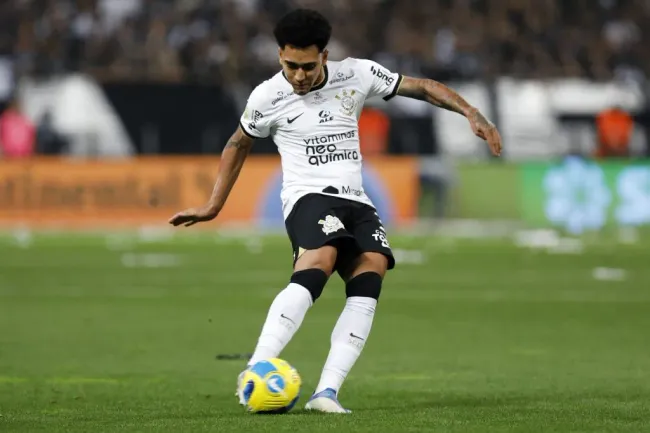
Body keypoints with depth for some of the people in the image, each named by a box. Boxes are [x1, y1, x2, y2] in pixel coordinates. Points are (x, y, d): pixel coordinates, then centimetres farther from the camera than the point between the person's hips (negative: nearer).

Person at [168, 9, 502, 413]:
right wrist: (214, 206, 22)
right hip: (309, 196, -4)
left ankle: (327, 392, -30)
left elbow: (420, 86, 9)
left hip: (356, 200, 4)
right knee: (318, 264, -35)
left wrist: (472, 113, -2)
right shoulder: (268, 97, 0)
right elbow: (239, 145, 18)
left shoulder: (356, 75, 4)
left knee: (373, 267, -24)